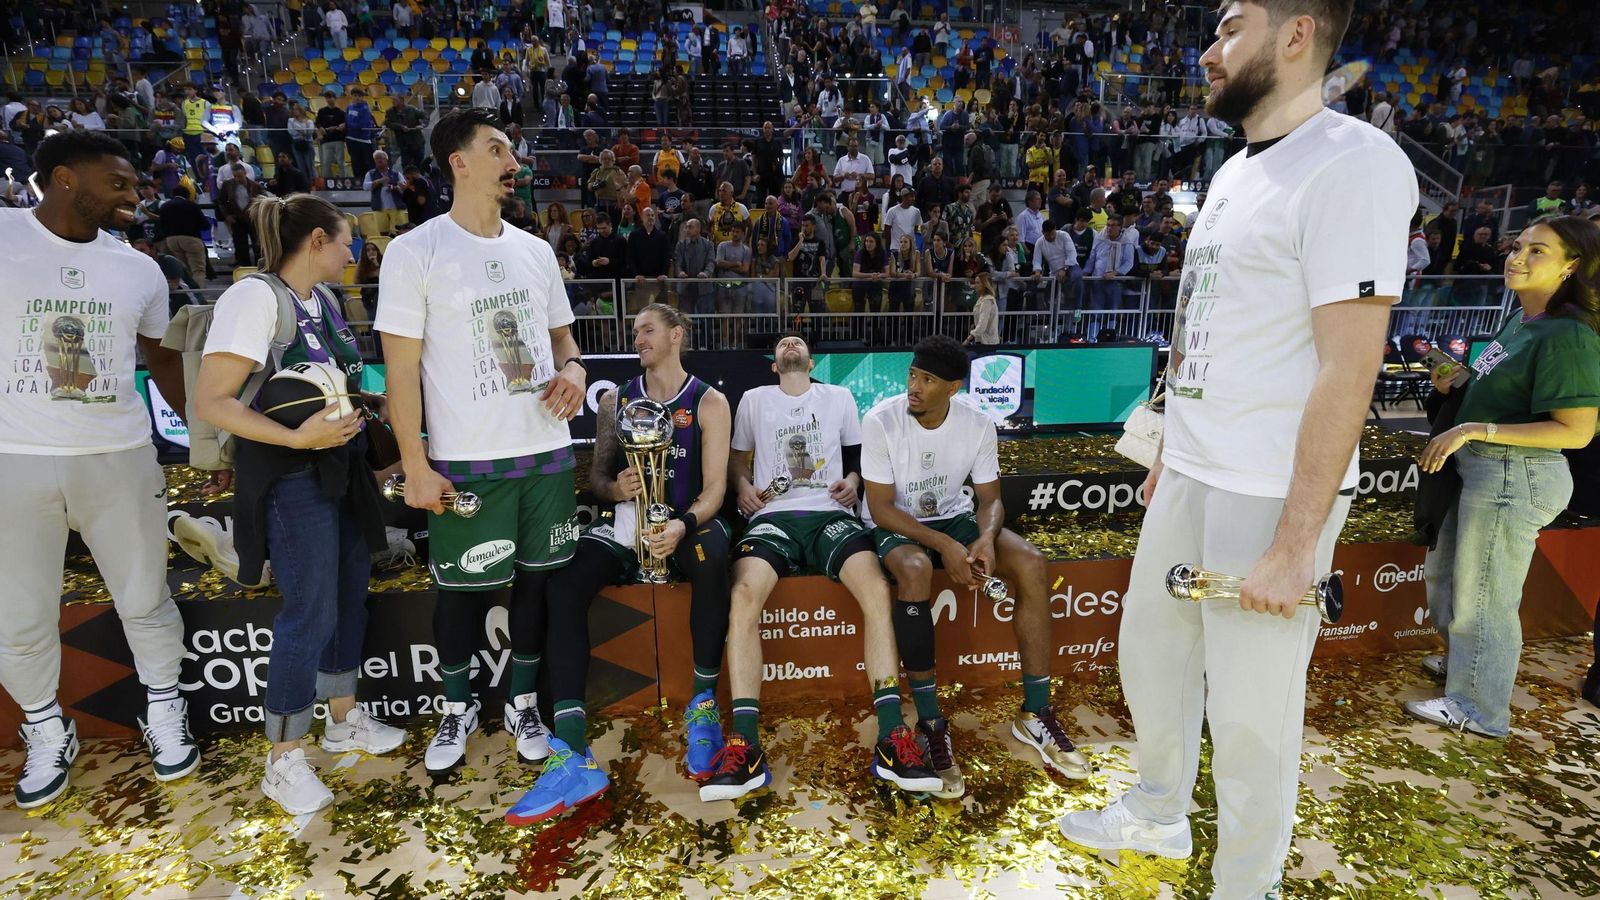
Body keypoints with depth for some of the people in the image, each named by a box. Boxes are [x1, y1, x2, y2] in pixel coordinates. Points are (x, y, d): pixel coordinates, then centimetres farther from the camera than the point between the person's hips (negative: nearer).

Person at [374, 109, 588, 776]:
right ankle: (458, 707, 31)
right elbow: (402, 367, -7)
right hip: (466, 460, -4)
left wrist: (572, 368, -4)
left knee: (538, 576, 11)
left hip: (547, 450, 5)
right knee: (461, 586, 7)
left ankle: (522, 703, 30)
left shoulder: (535, 250, 11)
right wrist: (415, 464, -10)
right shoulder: (414, 252, -5)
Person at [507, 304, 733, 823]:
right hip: (624, 527, 3)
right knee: (564, 582, -27)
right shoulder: (615, 400, 13)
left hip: (688, 523, -3)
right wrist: (615, 488, -12)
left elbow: (714, 489, -5)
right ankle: (573, 756, -31)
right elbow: (597, 475, 13)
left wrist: (683, 526, -26)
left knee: (711, 553, -39)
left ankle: (703, 706, -21)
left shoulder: (709, 402, 3)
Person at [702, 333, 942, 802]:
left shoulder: (839, 397, 23)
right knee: (744, 594, -32)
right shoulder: (754, 399, 22)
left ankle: (892, 739, -29)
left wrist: (853, 480, 5)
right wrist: (743, 485, 4)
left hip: (831, 514, 1)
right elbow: (736, 459, 26)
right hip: (774, 516, 0)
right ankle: (745, 746, -32)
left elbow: (859, 456, 28)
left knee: (877, 590, -30)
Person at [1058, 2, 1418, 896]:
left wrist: (1293, 545, -21)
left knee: (1251, 710, 5)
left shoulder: (1354, 163, -15)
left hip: (1270, 498, -9)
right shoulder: (1235, 172, 13)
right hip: (1188, 480, 9)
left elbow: (1350, 367, -20)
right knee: (1151, 655, 20)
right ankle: (1159, 817, 43)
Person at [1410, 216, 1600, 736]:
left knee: (1482, 595, 2)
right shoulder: (1521, 322, 9)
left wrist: (1477, 430, -26)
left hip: (1514, 478, -10)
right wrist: (1458, 386, 4)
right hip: (1482, 468, 10)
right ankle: (1464, 659, 45)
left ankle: (1478, 709, 19)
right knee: (1445, 572, 23)